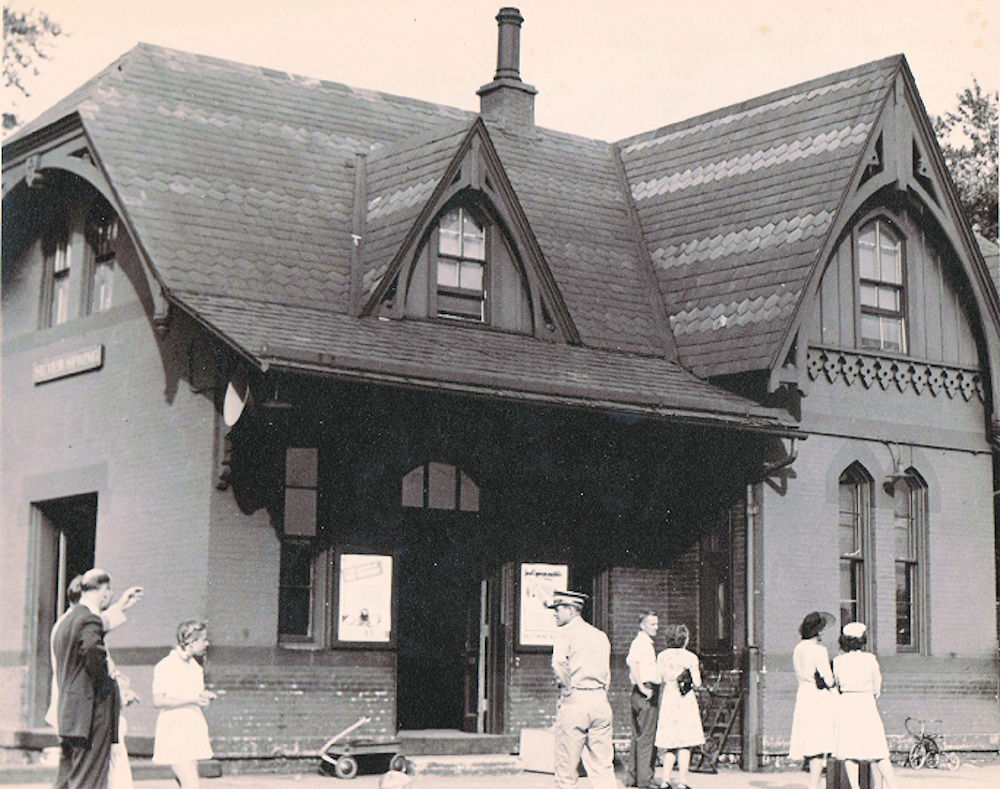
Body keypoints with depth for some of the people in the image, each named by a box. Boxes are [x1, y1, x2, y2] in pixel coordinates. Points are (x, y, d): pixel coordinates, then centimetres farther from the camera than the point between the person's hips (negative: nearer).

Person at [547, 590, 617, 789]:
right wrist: (600, 694, 15)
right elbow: (607, 673, 15)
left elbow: (559, 663, -20)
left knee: (566, 766, 2)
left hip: (575, 701, -6)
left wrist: (566, 689, -8)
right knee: (604, 767, 6)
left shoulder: (565, 632, -3)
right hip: (600, 700, 6)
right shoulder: (601, 636, 17)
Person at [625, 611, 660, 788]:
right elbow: (632, 662, -27)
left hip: (647, 692, 11)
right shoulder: (641, 641, -11)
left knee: (639, 737, 13)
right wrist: (643, 688, -29)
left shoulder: (646, 642, 21)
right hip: (645, 695, -11)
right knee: (646, 738, -9)